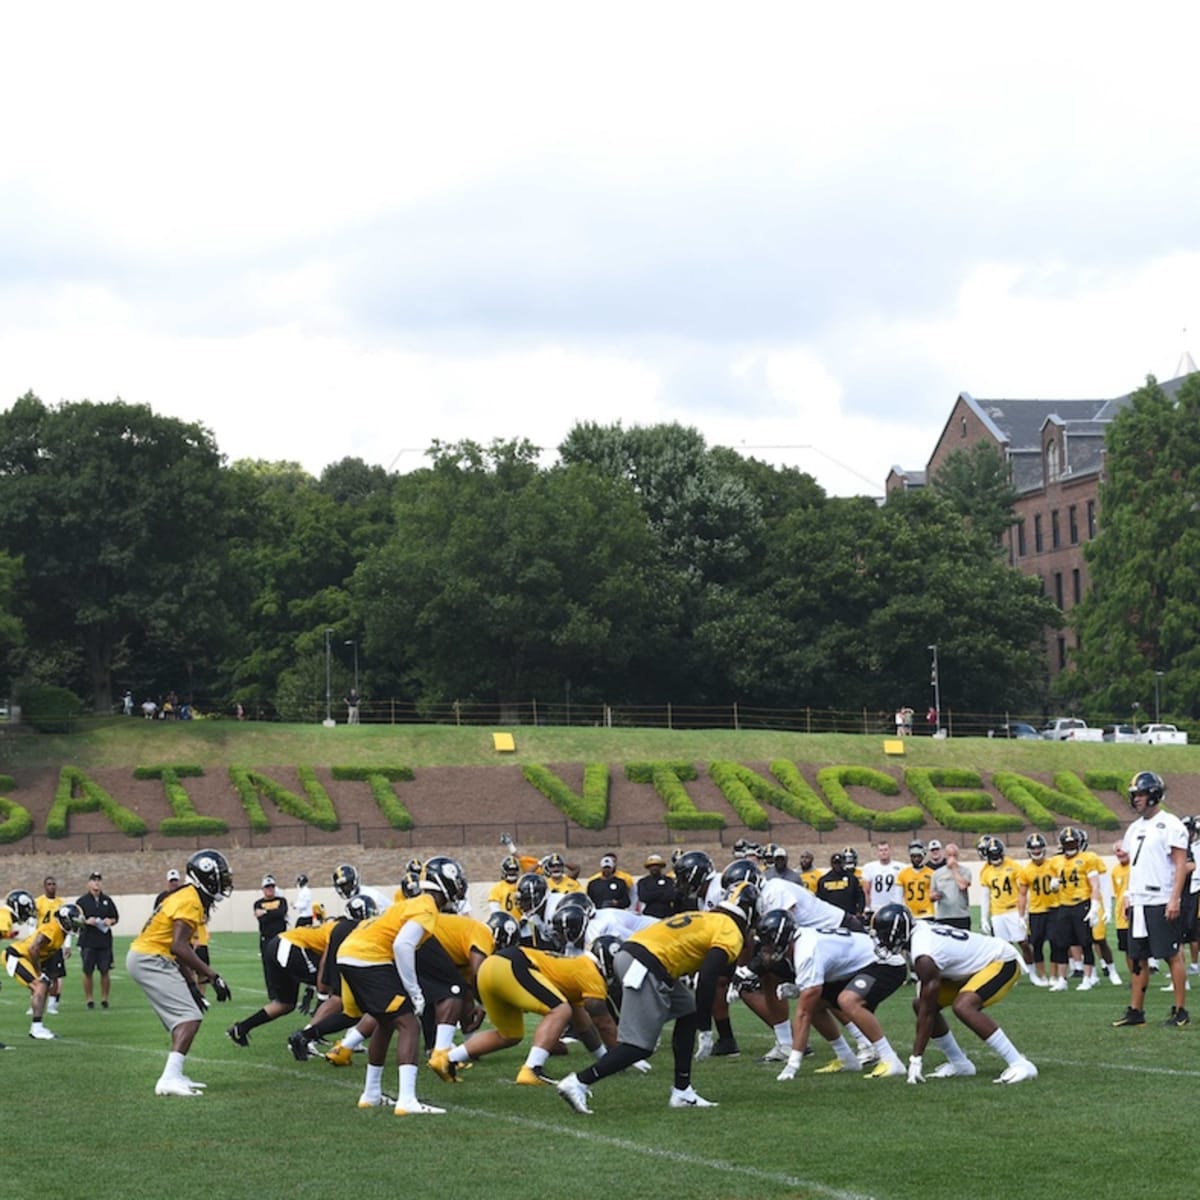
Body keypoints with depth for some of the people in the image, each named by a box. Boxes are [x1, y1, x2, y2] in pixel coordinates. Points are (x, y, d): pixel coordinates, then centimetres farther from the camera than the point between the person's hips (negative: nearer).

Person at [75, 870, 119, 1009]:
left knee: (105, 971, 3)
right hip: (87, 941, -2)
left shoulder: (107, 900, 9)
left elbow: (116, 918, 15)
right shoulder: (82, 901, 1)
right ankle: (89, 999, 12)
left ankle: (104, 998, 13)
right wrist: (86, 921, -15)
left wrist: (110, 921, -6)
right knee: (87, 972, 3)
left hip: (105, 941, 2)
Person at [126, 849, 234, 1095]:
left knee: (183, 1018, 17)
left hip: (143, 958, 10)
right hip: (151, 960, -10)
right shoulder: (191, 902, -15)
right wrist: (212, 976, -21)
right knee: (190, 1017, -14)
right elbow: (179, 947, -24)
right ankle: (170, 1079, -22)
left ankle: (174, 1075, 18)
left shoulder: (188, 899, 15)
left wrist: (191, 985, 19)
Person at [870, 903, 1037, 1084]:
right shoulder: (918, 929, -6)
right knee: (921, 1004, 4)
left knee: (963, 1006, -33)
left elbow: (927, 1012, -25)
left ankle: (1020, 1065, -26)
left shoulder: (924, 958, -30)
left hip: (1002, 962, -10)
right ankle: (959, 1063, 17)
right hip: (976, 964, 10)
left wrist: (916, 1058, -20)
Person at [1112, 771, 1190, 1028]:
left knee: (1172, 955, -3)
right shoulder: (1135, 828, 16)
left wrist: (1175, 898, -19)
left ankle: (1180, 1011, 2)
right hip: (1138, 903, 8)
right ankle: (1136, 1010, 14)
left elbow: (1181, 864, -13)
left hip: (1162, 903, -8)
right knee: (1137, 958, 9)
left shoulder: (1170, 825, -8)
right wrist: (1129, 896, 16)